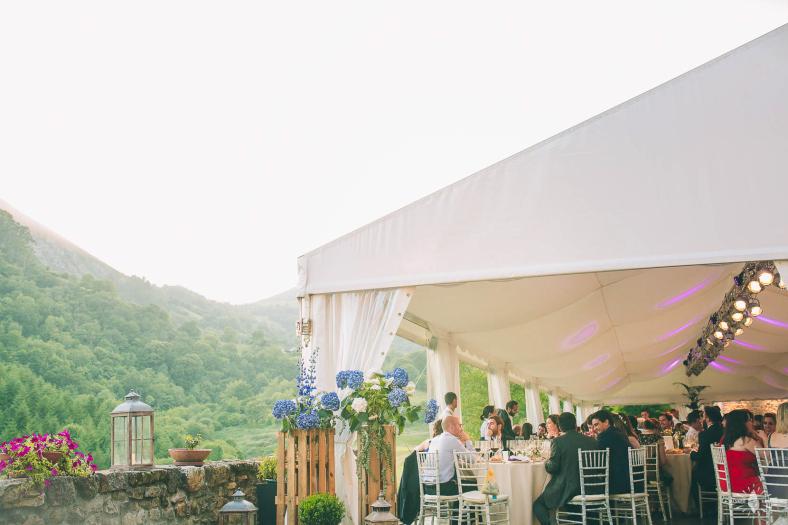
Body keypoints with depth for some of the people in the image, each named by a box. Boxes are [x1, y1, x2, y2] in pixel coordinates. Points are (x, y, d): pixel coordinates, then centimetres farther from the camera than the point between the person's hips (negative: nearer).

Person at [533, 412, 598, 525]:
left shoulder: (558, 441, -11)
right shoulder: (592, 441, 1)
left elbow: (552, 467, -14)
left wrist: (546, 463, 7)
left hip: (566, 491, -6)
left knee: (538, 505, 12)